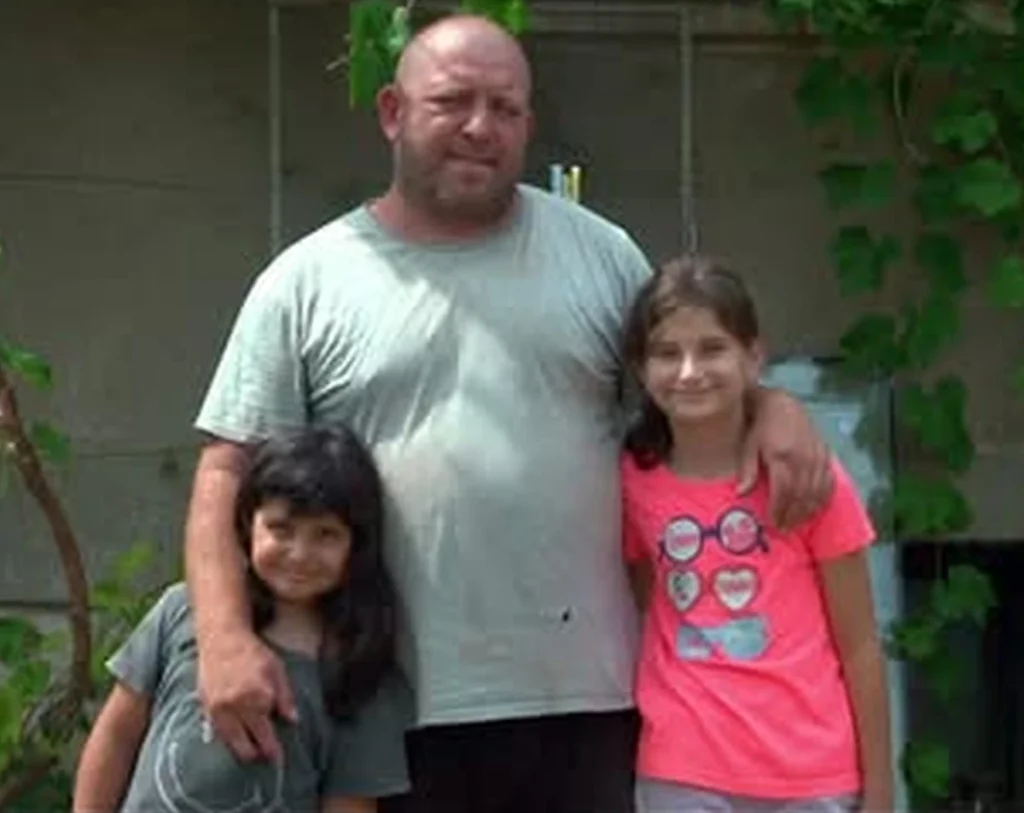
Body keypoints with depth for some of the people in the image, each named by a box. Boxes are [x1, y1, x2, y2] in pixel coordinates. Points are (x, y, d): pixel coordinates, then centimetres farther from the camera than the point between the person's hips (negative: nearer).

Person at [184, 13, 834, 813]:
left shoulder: (600, 253, 9)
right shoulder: (306, 282, 3)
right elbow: (230, 473, 1)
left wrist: (773, 404, -4)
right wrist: (226, 638, -14)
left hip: (582, 695, 2)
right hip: (393, 709, -1)